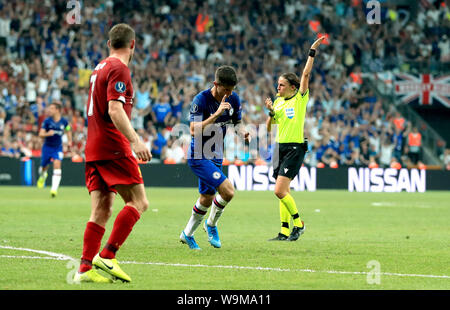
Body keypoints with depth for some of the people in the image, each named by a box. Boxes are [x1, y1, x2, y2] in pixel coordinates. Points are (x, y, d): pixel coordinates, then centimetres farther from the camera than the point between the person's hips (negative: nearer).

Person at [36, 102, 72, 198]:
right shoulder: (47, 121, -10)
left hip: (58, 148, 0)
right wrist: (48, 134, -33)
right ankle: (42, 176, 50)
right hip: (47, 147, 0)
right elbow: (41, 134, -14)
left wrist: (69, 141, 6)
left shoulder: (64, 121, -5)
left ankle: (54, 189, -23)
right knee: (44, 167, 10)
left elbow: (68, 131, 17)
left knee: (57, 165, -20)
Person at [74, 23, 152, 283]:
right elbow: (115, 110, -20)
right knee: (139, 202, -7)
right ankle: (107, 256, -15)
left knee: (101, 211, 4)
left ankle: (85, 268, -3)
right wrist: (136, 141, -28)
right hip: (113, 148, -9)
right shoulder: (119, 69, -9)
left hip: (94, 149, 9)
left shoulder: (100, 68, 19)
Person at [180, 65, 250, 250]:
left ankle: (187, 234, 36)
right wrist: (216, 114, -35)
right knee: (228, 191, -19)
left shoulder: (233, 99, -1)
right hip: (199, 157, -8)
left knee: (207, 198, 16)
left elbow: (237, 123, 14)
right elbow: (194, 130, -28)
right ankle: (211, 224, 4)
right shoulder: (201, 100, -20)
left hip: (216, 157, 8)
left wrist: (243, 133, -9)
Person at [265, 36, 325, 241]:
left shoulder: (300, 98, -4)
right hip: (280, 147, 7)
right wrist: (271, 112, -7)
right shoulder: (278, 102, 12)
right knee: (284, 192, 7)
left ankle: (298, 223, -1)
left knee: (280, 191, -15)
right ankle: (284, 232, 9)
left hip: (294, 148, -7)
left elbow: (306, 74, -14)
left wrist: (312, 52, -14)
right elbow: (269, 127, 11)